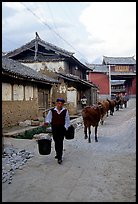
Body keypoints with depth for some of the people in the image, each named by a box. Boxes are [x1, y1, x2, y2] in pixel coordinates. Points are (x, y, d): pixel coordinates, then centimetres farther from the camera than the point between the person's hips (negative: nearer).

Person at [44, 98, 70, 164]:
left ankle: (59, 157, -3)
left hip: (62, 128, -2)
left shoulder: (65, 111, -2)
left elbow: (67, 120, 6)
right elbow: (48, 118, 3)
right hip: (54, 128, 2)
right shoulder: (52, 111, -3)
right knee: (56, 142, 13)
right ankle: (58, 154, 33)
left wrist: (66, 127, 0)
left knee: (60, 142, -6)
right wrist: (47, 122, -16)